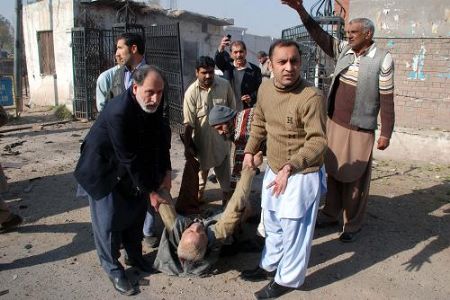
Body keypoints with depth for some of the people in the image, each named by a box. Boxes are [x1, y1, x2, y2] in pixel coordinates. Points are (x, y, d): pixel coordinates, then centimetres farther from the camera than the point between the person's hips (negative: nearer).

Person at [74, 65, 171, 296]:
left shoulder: (154, 104, -15)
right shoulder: (119, 112, -36)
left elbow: (161, 137, -1)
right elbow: (130, 159, -30)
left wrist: (166, 172, -6)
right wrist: (150, 190, -21)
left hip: (131, 168, 7)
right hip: (104, 169, -7)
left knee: (136, 211, 14)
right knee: (108, 219, -1)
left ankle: (135, 255, 33)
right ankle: (113, 268, 19)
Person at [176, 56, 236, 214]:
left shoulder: (224, 85, -12)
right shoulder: (191, 92, -17)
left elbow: (232, 110, 1)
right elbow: (188, 123, -14)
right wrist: (187, 145, -13)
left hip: (222, 135, 1)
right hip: (202, 137, -1)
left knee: (223, 165, 14)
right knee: (202, 165, 19)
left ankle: (226, 192, 32)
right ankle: (200, 189, 40)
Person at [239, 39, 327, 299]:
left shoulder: (312, 97, -25)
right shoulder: (265, 88, -3)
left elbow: (317, 142, -30)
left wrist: (290, 167, -42)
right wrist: (250, 151, 12)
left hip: (302, 174, -7)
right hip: (273, 169, 7)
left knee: (294, 229, 8)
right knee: (272, 222, 24)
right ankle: (270, 265, 46)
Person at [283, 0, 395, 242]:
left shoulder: (382, 60, -9)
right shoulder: (344, 50, 5)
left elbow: (387, 100, -9)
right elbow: (321, 37, 0)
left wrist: (386, 133, -9)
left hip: (360, 130, -5)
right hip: (334, 123, 5)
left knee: (355, 178, 5)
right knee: (334, 171, 15)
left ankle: (353, 224, 21)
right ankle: (331, 214, 31)